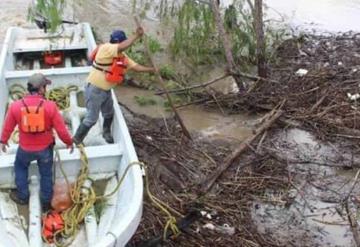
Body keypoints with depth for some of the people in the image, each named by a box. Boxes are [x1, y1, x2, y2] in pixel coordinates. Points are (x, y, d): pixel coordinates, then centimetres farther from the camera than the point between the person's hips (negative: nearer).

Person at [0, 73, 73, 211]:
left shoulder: (15, 106, -17)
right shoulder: (50, 106, -22)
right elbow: (61, 129, -15)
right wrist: (69, 142, 4)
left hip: (25, 148, 1)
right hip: (45, 147, -1)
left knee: (20, 167, 31)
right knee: (46, 174, 22)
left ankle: (22, 196, 43)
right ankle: (46, 202, 37)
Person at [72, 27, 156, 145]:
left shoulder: (122, 56, 4)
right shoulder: (105, 48, -23)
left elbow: (135, 66, 6)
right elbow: (122, 47, -39)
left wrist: (152, 69, -4)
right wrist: (137, 35, -33)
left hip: (106, 90, 8)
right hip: (94, 89, -8)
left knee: (109, 114, 22)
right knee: (91, 119, -4)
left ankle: (106, 133, 48)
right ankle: (76, 141, 11)